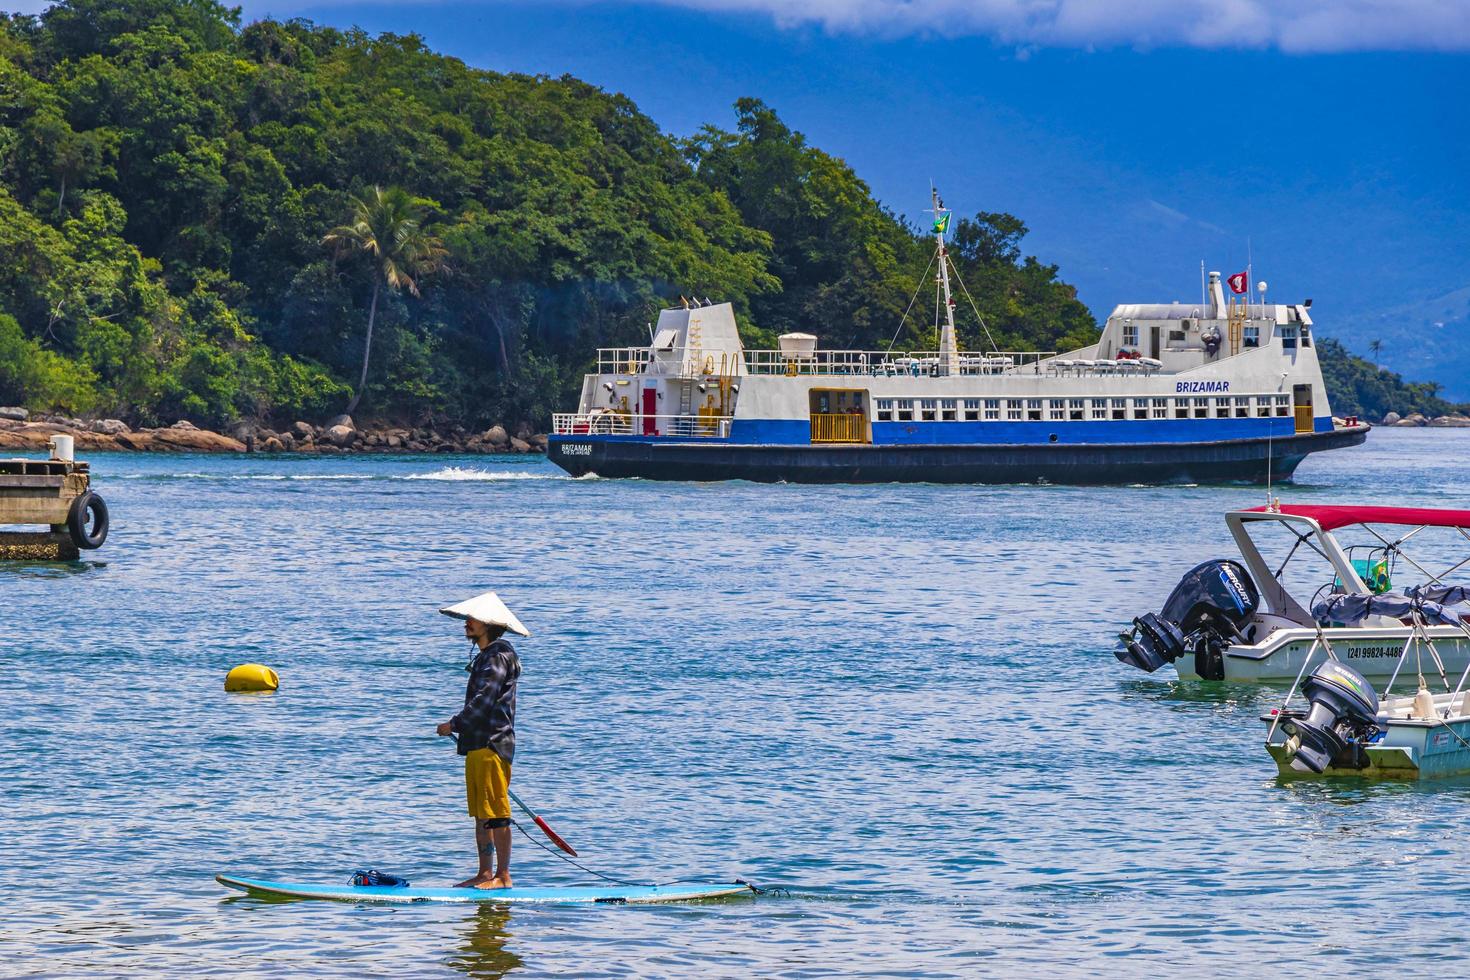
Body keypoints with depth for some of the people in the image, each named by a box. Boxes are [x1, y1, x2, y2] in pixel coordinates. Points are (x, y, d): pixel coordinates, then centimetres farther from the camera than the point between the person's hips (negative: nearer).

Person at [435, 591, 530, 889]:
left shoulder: (498, 656, -13)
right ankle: (485, 873, 16)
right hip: (478, 744, 11)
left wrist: (454, 724, -11)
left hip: (492, 745, -11)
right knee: (480, 814, 12)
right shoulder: (486, 656, 19)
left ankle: (503, 875, -7)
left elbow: (483, 701, -20)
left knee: (496, 813, -8)